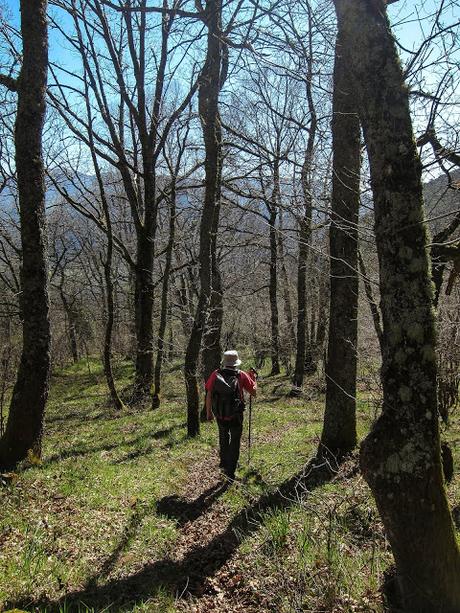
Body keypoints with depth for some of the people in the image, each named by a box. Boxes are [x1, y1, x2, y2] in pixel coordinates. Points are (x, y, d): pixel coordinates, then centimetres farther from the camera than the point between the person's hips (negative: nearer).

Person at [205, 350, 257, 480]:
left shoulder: (215, 375, -8)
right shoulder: (242, 375, -11)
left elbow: (209, 394, -5)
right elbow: (253, 392, -4)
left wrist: (208, 411, 7)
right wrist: (253, 378, 12)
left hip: (219, 414, 3)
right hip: (235, 416, -2)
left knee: (223, 437, 28)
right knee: (234, 441, 13)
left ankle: (224, 462, 41)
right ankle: (230, 470, 15)